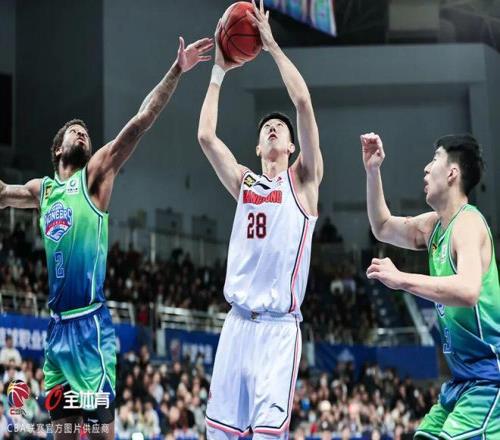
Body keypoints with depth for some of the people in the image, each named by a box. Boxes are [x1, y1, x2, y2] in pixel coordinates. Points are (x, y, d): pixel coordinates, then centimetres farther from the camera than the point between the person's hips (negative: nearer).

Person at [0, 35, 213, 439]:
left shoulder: (96, 174, 1)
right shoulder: (41, 189, 16)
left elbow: (141, 121, -8)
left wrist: (176, 71, -16)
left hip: (90, 320, -5)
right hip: (58, 324, 5)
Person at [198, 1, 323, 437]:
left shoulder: (302, 180, 5)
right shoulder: (243, 182, 16)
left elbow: (303, 102, -6)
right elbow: (205, 136, 7)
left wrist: (272, 45, -3)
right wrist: (219, 71, 11)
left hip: (279, 326, -4)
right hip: (238, 321, 4)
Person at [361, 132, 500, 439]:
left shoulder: (468, 222, -17)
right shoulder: (433, 225, 11)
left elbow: (468, 291, -34)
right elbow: (383, 228, 27)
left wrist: (402, 280, -31)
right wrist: (373, 171, 16)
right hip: (463, 377, 10)